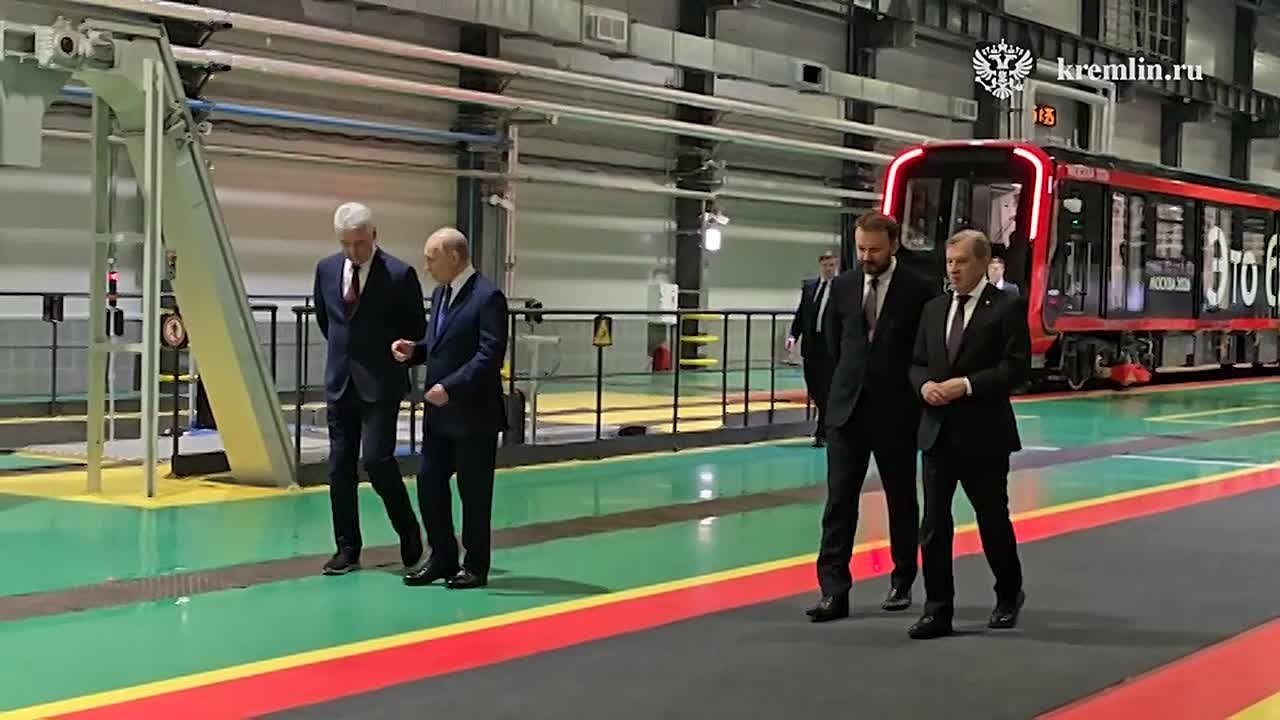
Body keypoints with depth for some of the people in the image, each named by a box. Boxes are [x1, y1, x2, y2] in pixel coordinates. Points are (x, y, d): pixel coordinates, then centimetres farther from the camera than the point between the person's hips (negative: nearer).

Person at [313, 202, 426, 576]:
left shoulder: (400, 275, -11)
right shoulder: (326, 269, 4)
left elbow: (416, 329, 0)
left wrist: (390, 356, 4)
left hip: (380, 384, -5)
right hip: (340, 381, 5)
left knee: (377, 460, -12)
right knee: (340, 466, 6)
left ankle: (409, 531, 10)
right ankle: (347, 548, 14)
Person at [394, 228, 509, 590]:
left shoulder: (487, 297, -15)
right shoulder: (440, 293, 12)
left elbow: (490, 355, -21)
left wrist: (450, 387, -25)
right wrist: (415, 349, 2)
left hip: (474, 414, -8)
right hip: (439, 411, 8)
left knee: (474, 491, 2)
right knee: (429, 483, 9)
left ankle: (476, 566, 14)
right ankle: (443, 558, 21)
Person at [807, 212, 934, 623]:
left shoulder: (919, 291, -7)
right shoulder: (843, 286, 4)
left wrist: (917, 393, 1)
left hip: (896, 411, -2)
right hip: (847, 408, 3)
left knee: (901, 500, 11)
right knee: (839, 500, -4)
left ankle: (902, 583, 25)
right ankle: (834, 591, -4)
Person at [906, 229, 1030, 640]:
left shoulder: (1007, 306, -5)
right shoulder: (934, 309, 12)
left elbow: (1017, 367, -12)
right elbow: (917, 363, 16)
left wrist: (966, 384, -20)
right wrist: (924, 385, -7)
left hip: (984, 434, -4)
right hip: (937, 431, 5)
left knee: (992, 520, 9)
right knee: (934, 523, -1)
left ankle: (1009, 596, 31)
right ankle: (938, 610, 4)